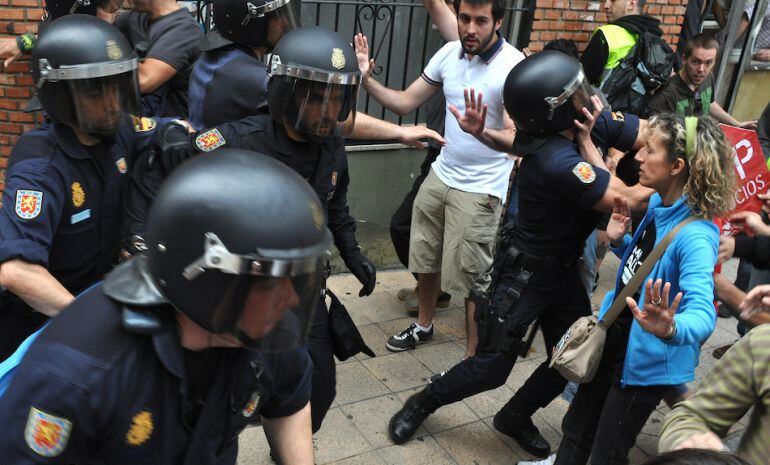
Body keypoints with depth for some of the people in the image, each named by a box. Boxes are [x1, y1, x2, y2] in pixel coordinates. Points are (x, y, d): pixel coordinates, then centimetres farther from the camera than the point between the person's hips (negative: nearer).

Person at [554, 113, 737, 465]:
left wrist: (671, 329, -61)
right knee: (577, 428, 26)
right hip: (614, 342, 8)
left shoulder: (695, 236, -30)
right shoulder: (657, 204, -5)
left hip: (647, 363, -7)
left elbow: (702, 314, -40)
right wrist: (618, 240, -7)